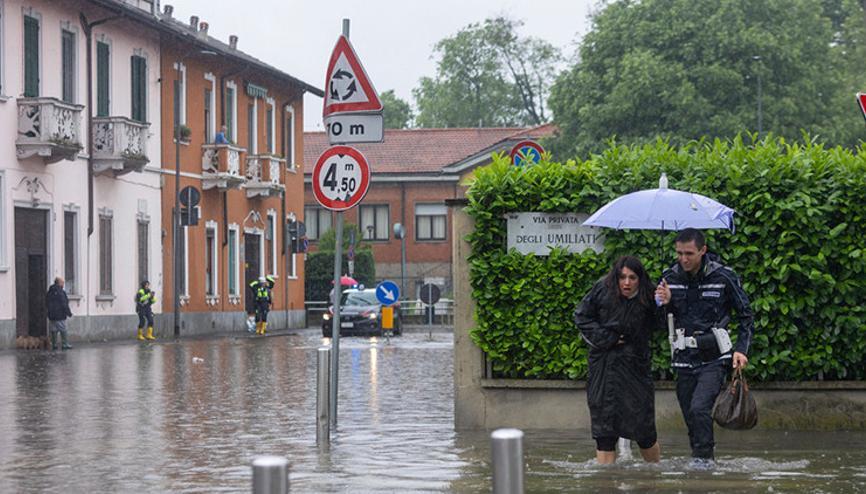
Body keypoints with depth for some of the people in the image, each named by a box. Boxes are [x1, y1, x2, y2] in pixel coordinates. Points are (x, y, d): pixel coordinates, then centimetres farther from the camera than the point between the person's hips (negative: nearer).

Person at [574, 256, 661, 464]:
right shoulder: (602, 291, -5)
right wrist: (605, 338, -5)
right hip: (603, 367, 1)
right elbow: (581, 317, 1)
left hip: (634, 367, -1)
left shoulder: (647, 301, -6)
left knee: (643, 430, 1)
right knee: (604, 425, 1)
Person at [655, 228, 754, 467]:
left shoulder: (723, 277, -7)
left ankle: (703, 457, -7)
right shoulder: (670, 277, 1)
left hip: (714, 358, -4)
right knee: (690, 414, 8)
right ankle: (699, 455, 23)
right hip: (683, 358, 4)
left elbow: (746, 315, 5)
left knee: (699, 408, -20)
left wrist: (741, 349, -4)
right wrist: (664, 303, -11)